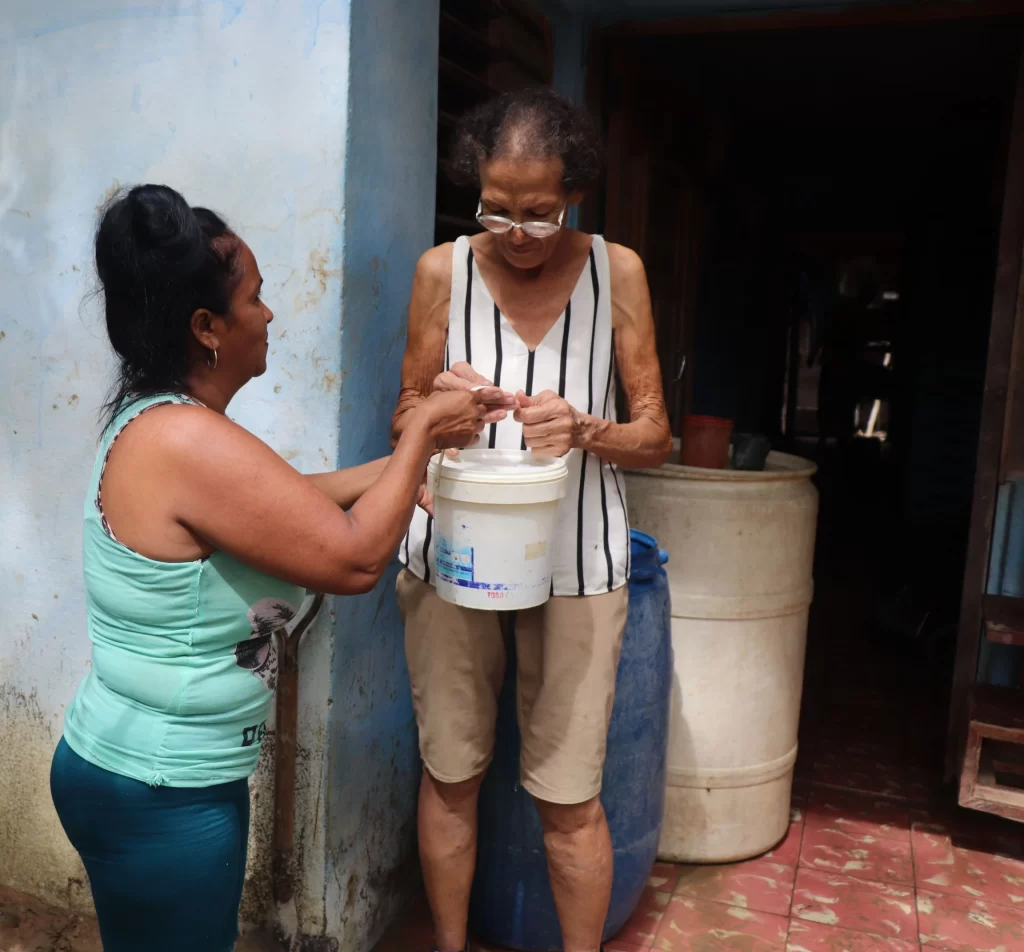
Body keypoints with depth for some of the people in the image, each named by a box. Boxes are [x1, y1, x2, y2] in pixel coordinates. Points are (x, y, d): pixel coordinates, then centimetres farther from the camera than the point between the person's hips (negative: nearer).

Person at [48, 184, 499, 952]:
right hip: (158, 797, -9)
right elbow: (356, 557, -26)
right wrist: (421, 433, -13)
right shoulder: (191, 442, -27)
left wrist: (411, 453, 9)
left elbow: (286, 500, 14)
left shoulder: (157, 421, 4)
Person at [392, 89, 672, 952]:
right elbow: (404, 426, 7)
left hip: (574, 562, -1)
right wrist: (435, 405, -16)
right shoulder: (442, 271, 0)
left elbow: (655, 436, 1)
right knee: (450, 775, 11)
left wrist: (582, 430, -19)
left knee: (569, 796, 5)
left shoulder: (617, 272, -1)